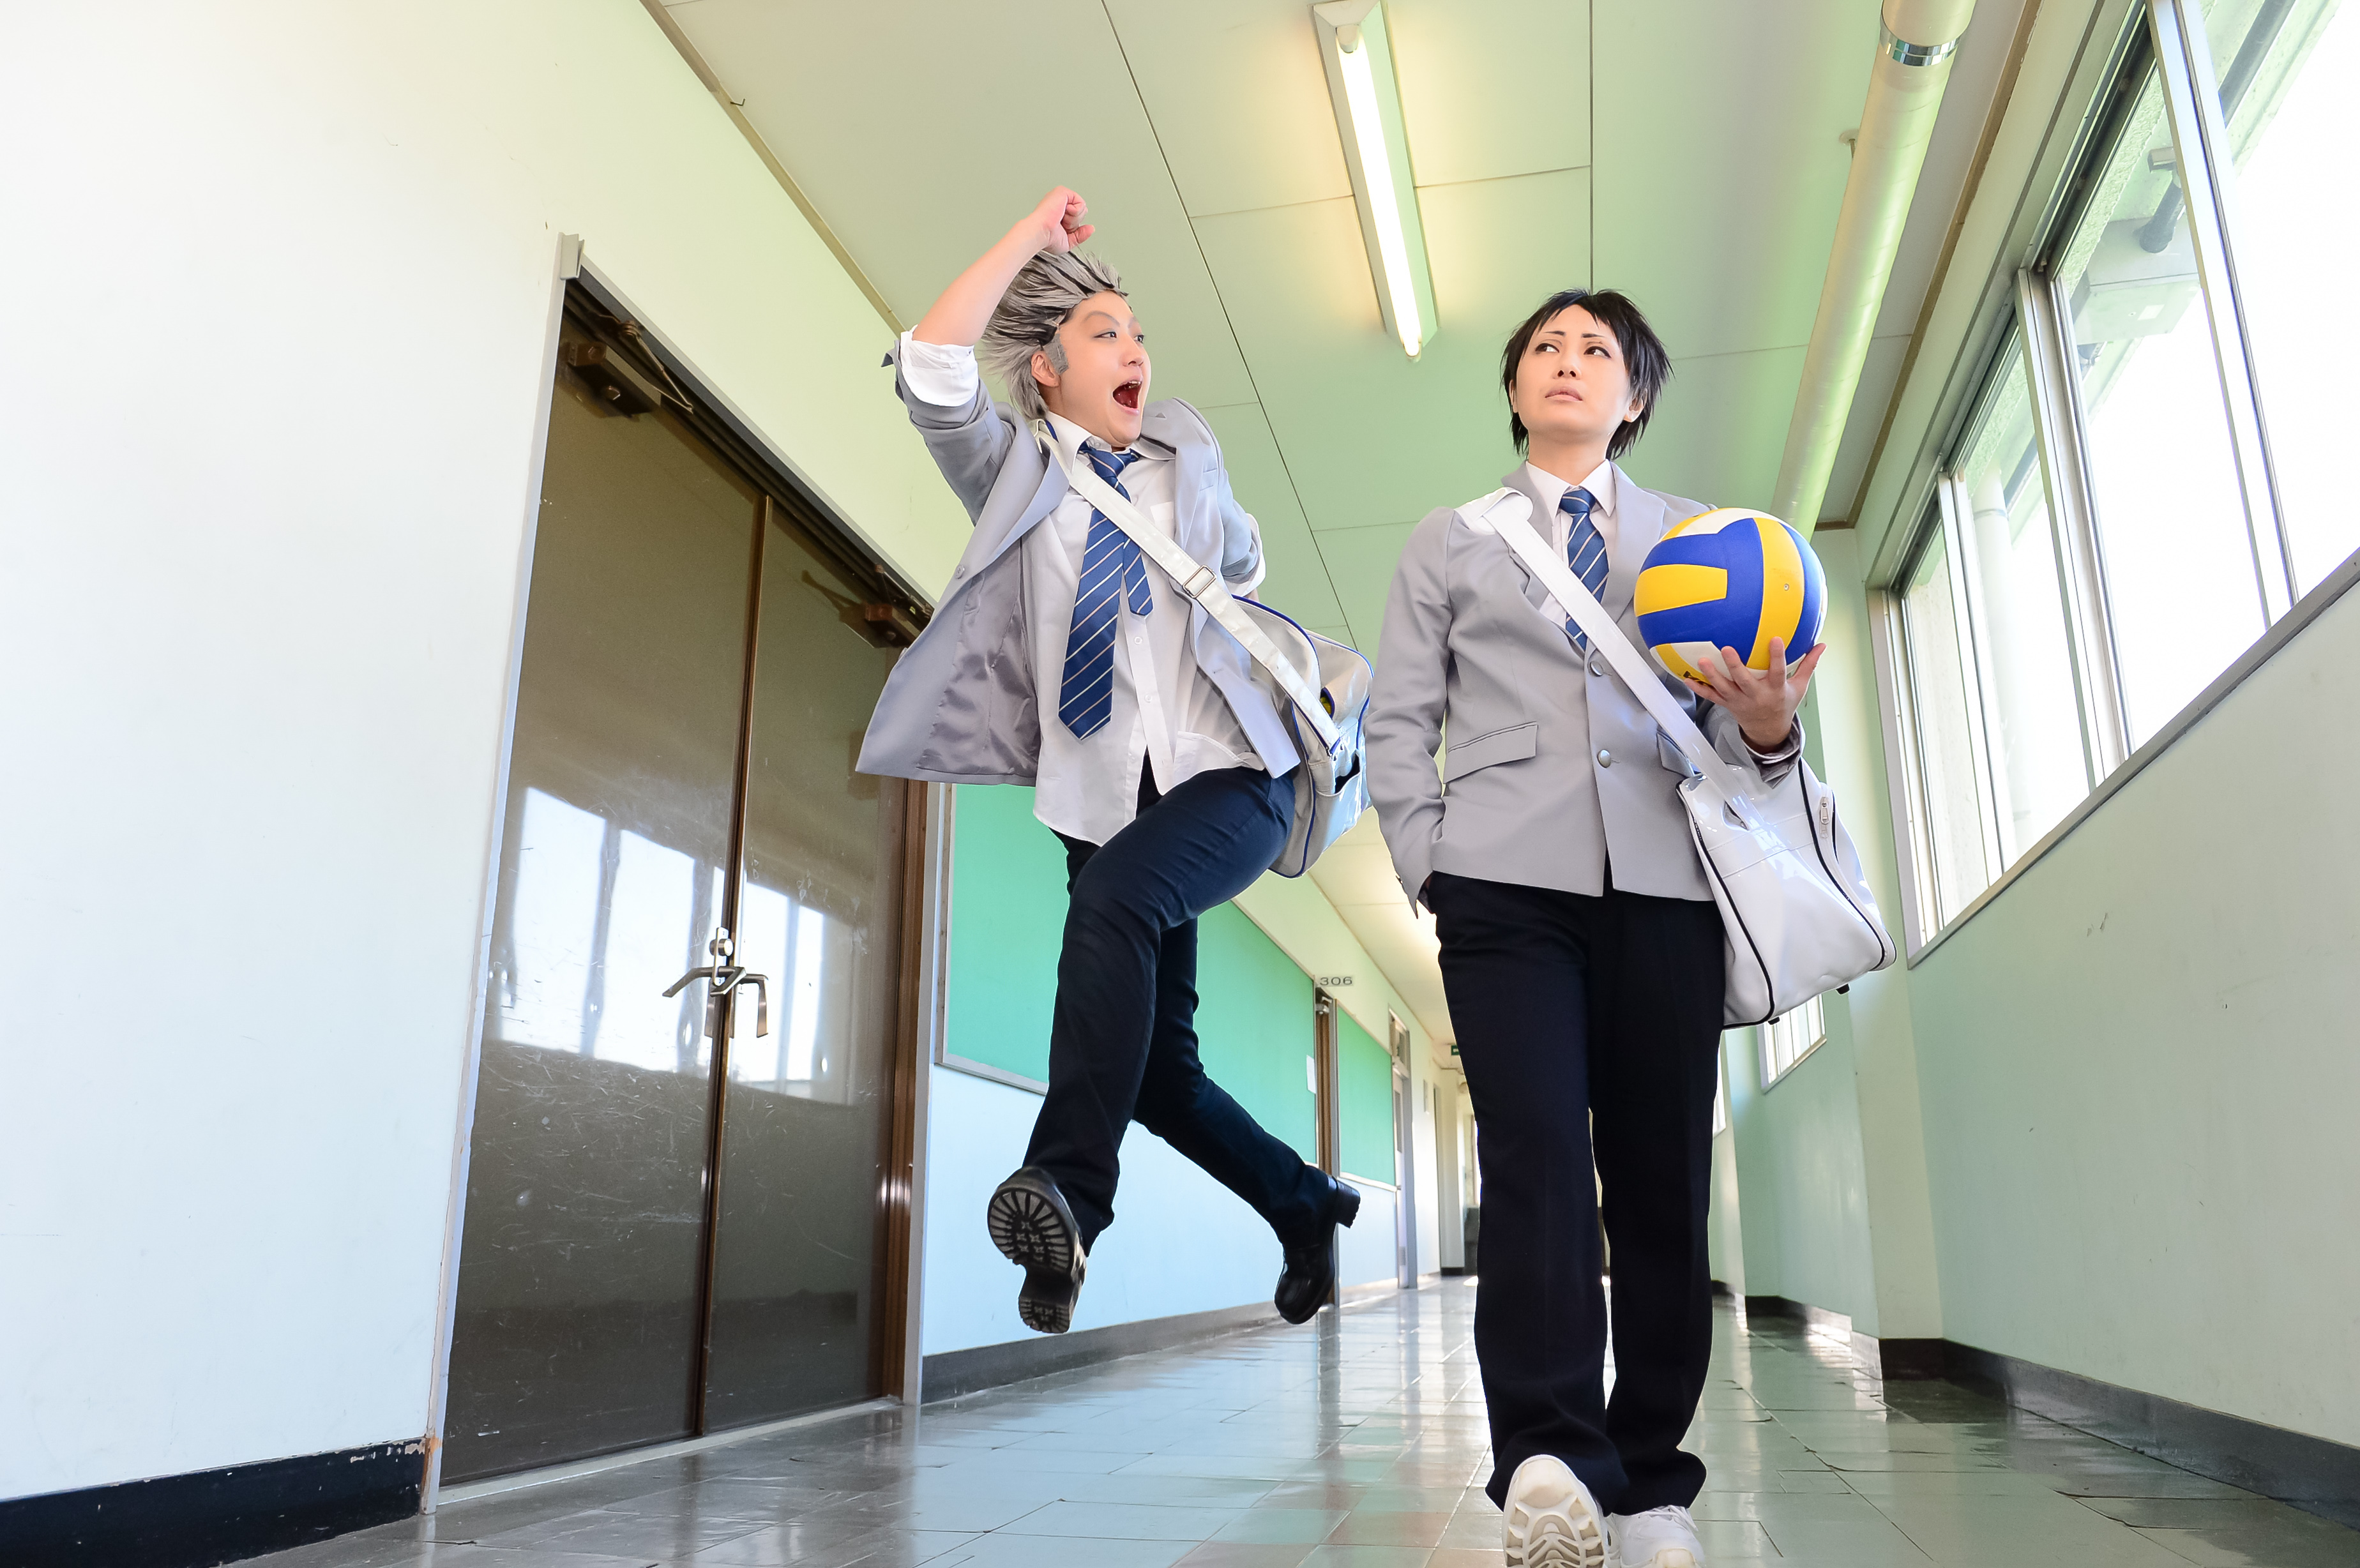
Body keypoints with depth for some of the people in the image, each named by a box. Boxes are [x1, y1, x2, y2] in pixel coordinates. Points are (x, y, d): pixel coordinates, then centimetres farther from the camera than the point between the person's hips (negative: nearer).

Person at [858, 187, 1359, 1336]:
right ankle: (1307, 1206, 26)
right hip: (1102, 798, 1)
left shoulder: (1187, 465, 16)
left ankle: (1068, 1191, -33)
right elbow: (929, 367, -7)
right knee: (1156, 1070, 2)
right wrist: (1031, 234, -2)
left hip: (1226, 778, -1)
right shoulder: (1015, 473, 10)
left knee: (1113, 897, -34)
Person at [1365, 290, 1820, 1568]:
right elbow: (1397, 722, 12)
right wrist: (1430, 865, -2)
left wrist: (1767, 724, -10)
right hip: (1506, 884, -1)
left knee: (1662, 1181, 0)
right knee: (1536, 1162, -16)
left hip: (1664, 885, 2)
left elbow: (1736, 720, 14)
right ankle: (1550, 1464, -16)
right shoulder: (1449, 542, 19)